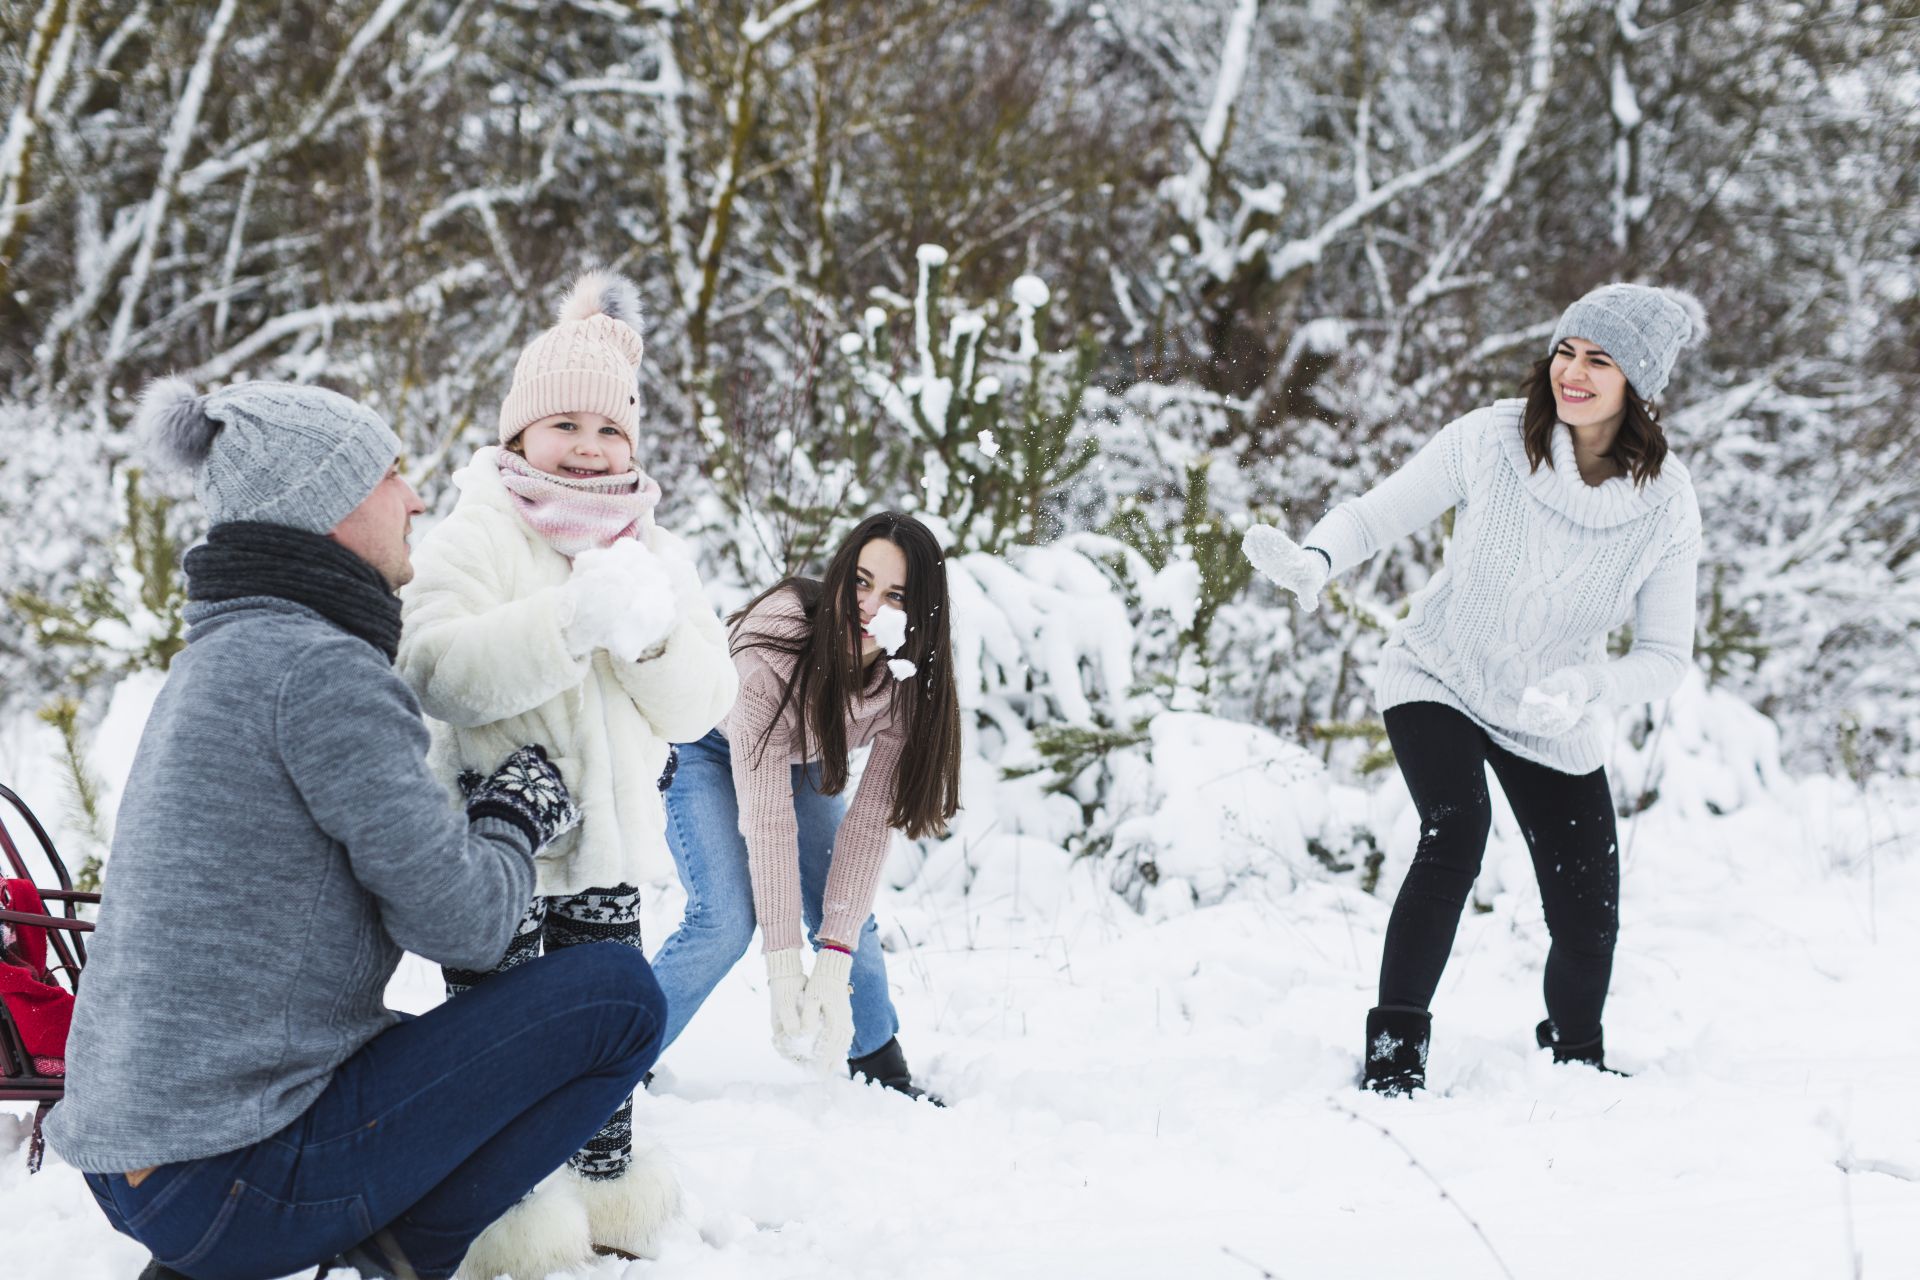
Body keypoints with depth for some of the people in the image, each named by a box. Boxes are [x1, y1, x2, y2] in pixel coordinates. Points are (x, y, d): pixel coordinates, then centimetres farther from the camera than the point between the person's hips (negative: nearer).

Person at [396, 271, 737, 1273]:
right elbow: (438, 669, -24)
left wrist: (651, 632, -19)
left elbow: (701, 707, 2)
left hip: (607, 848, 5)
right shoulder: (473, 540, -7)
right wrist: (574, 618, -33)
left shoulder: (655, 553, 10)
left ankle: (609, 1189, 30)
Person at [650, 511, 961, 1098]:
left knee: (848, 913, -5)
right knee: (727, 916, -20)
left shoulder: (907, 681, -26)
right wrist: (784, 968, -40)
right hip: (709, 751, -4)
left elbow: (871, 817, -25)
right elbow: (766, 816, -39)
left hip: (804, 757, 5)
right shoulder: (776, 639, -40)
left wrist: (834, 964, -33)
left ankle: (885, 1075, 14)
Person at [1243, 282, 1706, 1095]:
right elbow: (1375, 514, -9)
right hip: (1438, 679, -2)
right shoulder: (1490, 441, -20)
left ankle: (1576, 1056, 35)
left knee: (1589, 922, 2)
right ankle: (1393, 1054, -20)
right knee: (1455, 831, -30)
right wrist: (1312, 560, -31)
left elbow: (1666, 655, -11)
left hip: (1552, 723, 2)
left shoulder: (1663, 503, -16)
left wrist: (1591, 683, -31)